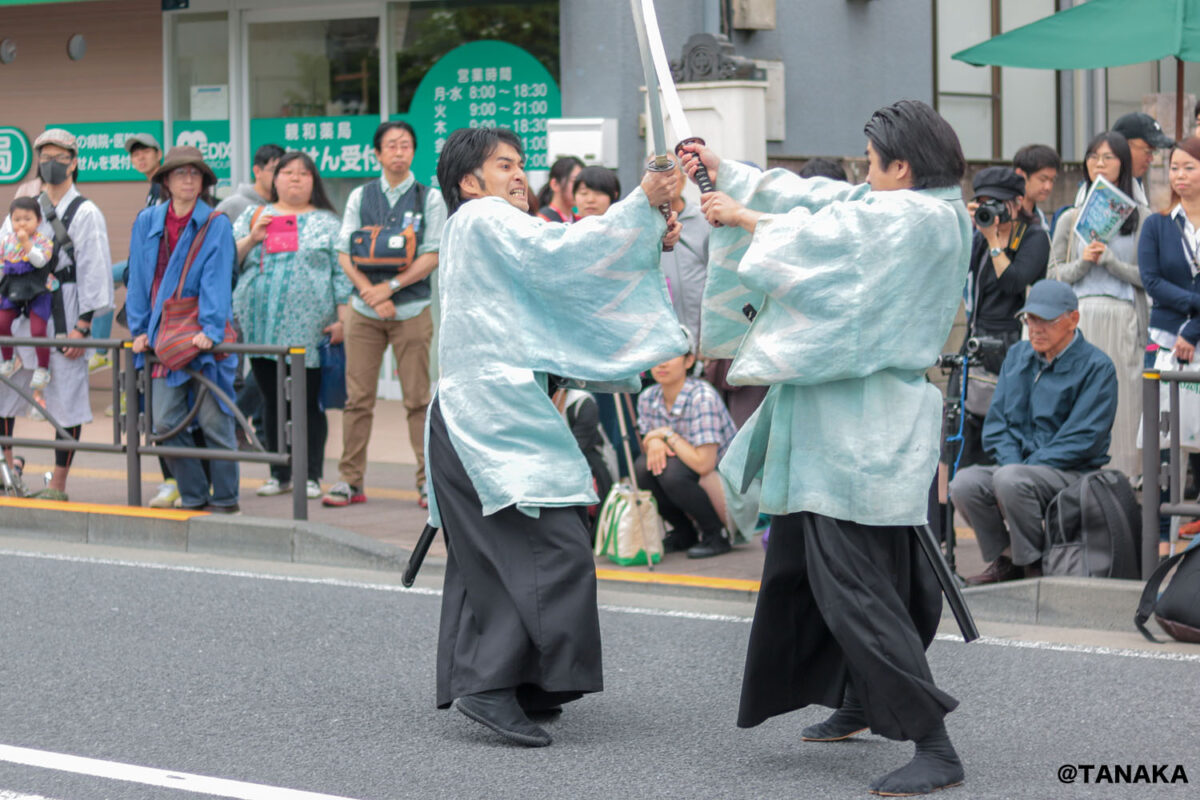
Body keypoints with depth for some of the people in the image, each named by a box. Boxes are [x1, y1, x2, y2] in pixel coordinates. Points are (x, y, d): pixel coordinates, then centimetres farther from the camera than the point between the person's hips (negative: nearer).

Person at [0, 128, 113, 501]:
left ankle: (59, 484, 5)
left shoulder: (85, 213, -1)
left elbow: (94, 272, -5)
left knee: (66, 400, -1)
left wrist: (82, 327, -11)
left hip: (63, 317, -5)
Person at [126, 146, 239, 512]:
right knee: (166, 422, 1)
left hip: (203, 335, -4)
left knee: (214, 420, -2)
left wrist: (211, 330, -19)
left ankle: (225, 499, 10)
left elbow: (217, 279, -10)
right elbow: (138, 279, 11)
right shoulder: (147, 222, 8)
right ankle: (193, 496, 14)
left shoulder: (216, 224, -2)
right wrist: (139, 329, 6)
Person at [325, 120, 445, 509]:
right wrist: (373, 295, -9)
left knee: (418, 399, -3)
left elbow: (432, 257, -3)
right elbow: (345, 253, 4)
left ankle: (428, 481, 0)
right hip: (364, 308, 2)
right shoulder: (360, 197, 9)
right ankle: (350, 480, 4)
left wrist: (390, 287, -12)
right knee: (358, 398, 0)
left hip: (412, 310, -2)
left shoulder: (430, 199, 4)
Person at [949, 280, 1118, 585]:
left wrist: (1019, 468, -17)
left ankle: (1035, 564, -13)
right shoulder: (1018, 355, 14)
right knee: (964, 483, -23)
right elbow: (996, 420, 13)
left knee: (1010, 480, -34)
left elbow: (1082, 440, -13)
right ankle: (1006, 559, 0)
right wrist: (1010, 460, -8)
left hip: (1073, 473, -6)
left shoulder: (1097, 367, -6)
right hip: (1018, 463, 6)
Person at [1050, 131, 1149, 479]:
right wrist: (1084, 262, -6)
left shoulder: (1142, 218, 7)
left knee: (1124, 403, -5)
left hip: (1124, 320, -1)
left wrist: (1109, 260, -10)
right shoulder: (1072, 218, 14)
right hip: (1081, 318, 1)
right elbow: (1054, 275, 11)